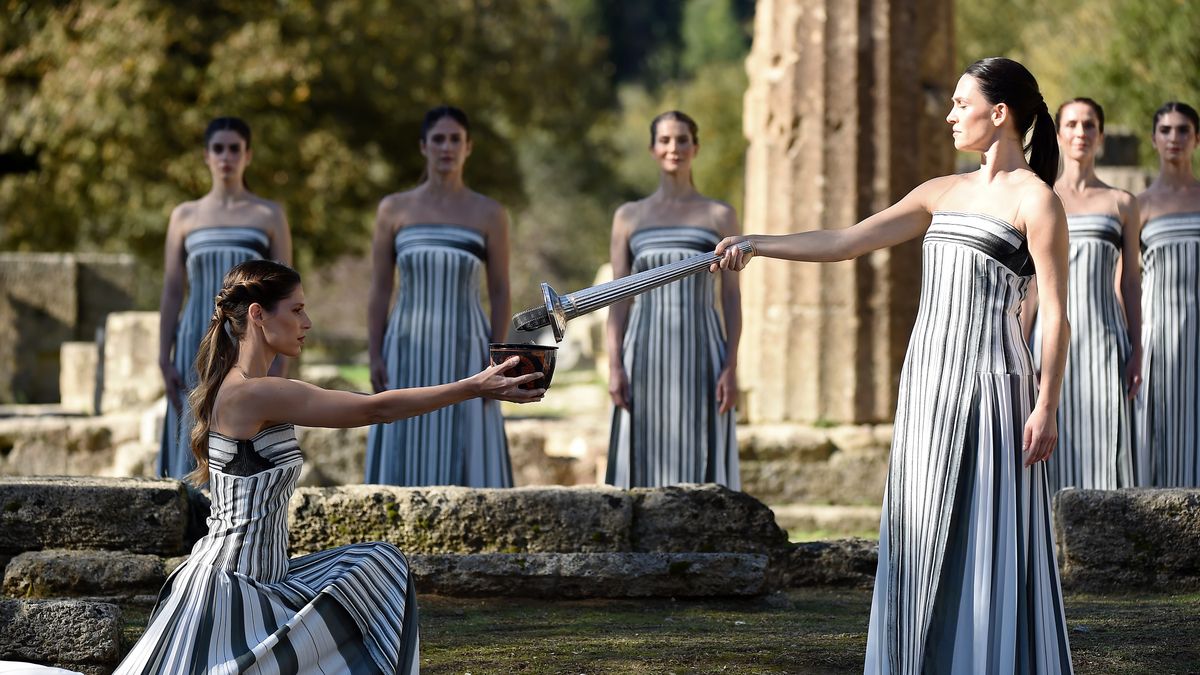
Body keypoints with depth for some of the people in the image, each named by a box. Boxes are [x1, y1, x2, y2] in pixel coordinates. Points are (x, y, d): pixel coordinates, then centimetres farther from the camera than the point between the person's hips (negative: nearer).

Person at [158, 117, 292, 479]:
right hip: (199, 345, 1)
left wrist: (279, 362, -7)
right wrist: (165, 362, 1)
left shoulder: (270, 216, 5)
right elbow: (171, 294, 9)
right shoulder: (184, 216, 10)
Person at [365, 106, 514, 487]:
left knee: (465, 458, -2)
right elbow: (379, 289, 6)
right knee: (405, 460, 1)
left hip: (465, 354, -1)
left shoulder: (489, 215, 3)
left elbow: (500, 293, 3)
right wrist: (375, 357, -2)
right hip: (408, 356, 1)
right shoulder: (394, 209, 5)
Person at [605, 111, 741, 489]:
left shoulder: (720, 216, 6)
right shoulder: (629, 216, 9)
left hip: (700, 357, -1)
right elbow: (619, 298, 7)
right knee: (645, 461, -1)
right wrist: (614, 367, -3)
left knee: (700, 460, -3)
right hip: (646, 357, 1)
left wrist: (731, 368, -5)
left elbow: (732, 297, 4)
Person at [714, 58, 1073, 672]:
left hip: (989, 380, -7)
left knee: (985, 540, -6)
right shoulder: (942, 193, 15)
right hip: (927, 379, 7)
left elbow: (1055, 314, -9)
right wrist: (755, 246, 8)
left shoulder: (1035, 199, -5)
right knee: (923, 539, 7)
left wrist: (1046, 407, -15)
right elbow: (845, 243, 15)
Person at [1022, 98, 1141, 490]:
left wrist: (1136, 351, 1)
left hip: (1104, 337, 0)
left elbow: (1130, 282, 9)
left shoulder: (1121, 204, 10)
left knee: (1104, 443, -4)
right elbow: (1031, 284, 7)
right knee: (1056, 444, -3)